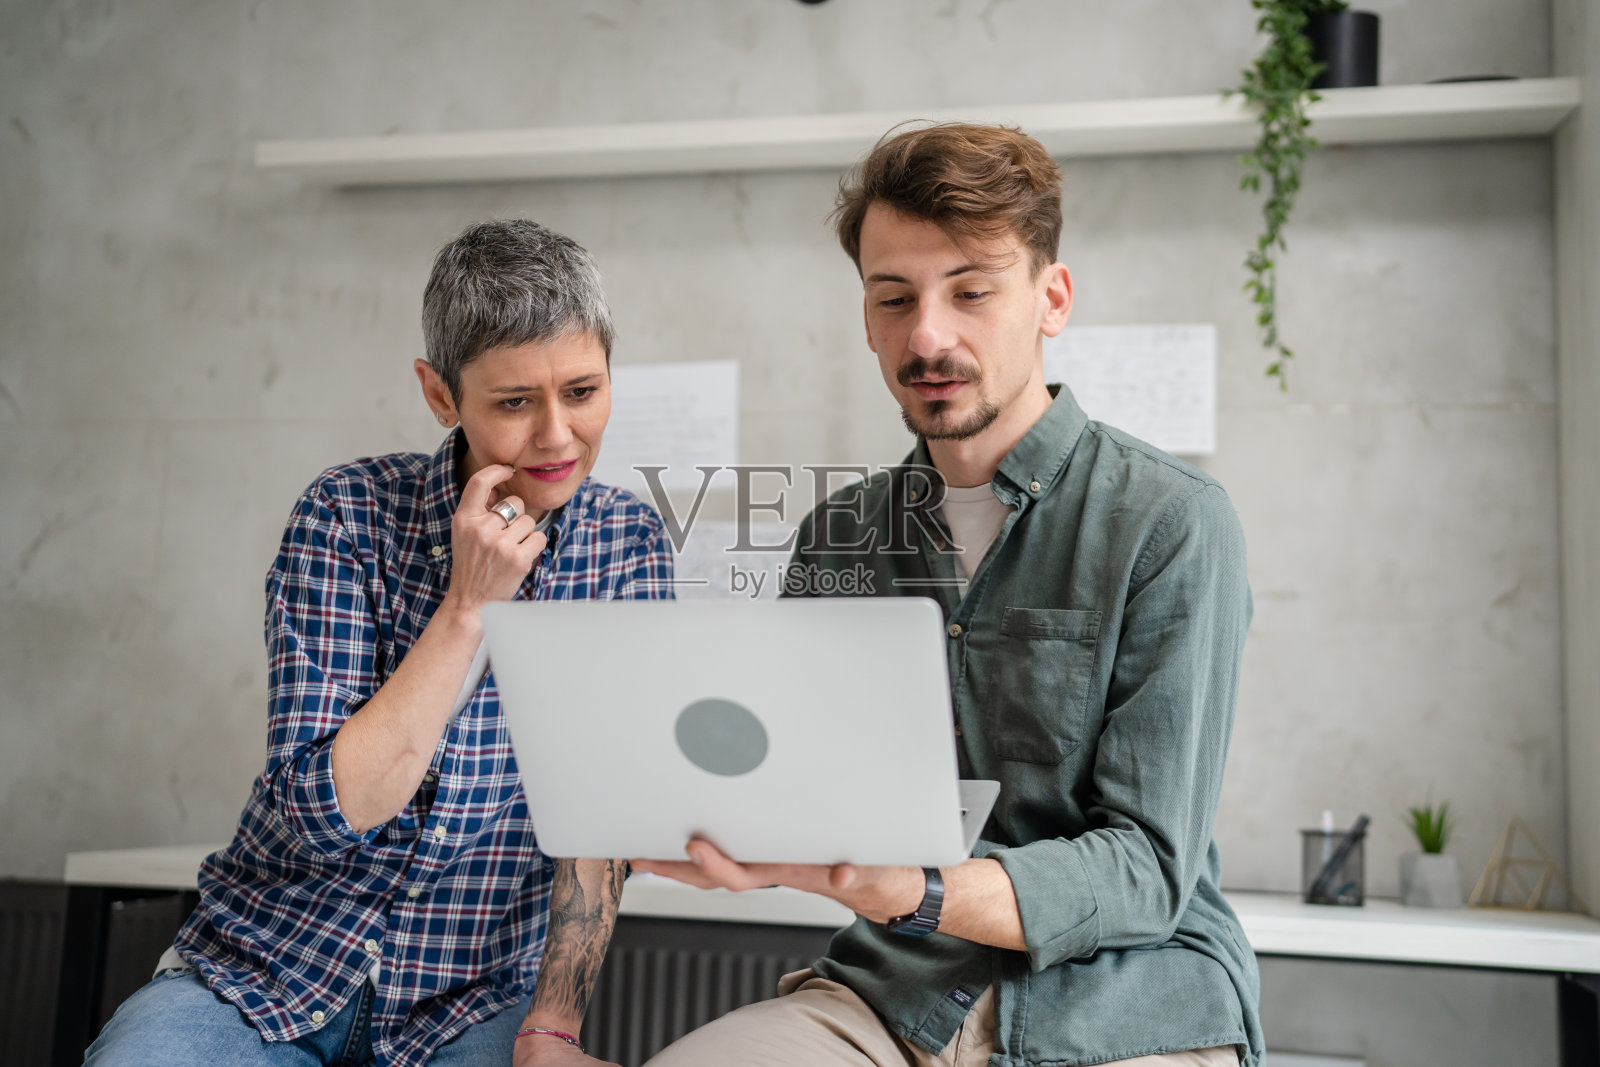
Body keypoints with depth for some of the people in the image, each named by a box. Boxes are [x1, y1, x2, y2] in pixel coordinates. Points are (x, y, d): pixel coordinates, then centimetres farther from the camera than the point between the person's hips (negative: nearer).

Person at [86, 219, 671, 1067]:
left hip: (475, 995, 1)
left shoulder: (630, 546, -4)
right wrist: (468, 605, -21)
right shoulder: (346, 517, -9)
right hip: (270, 966, -1)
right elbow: (325, 811, -15)